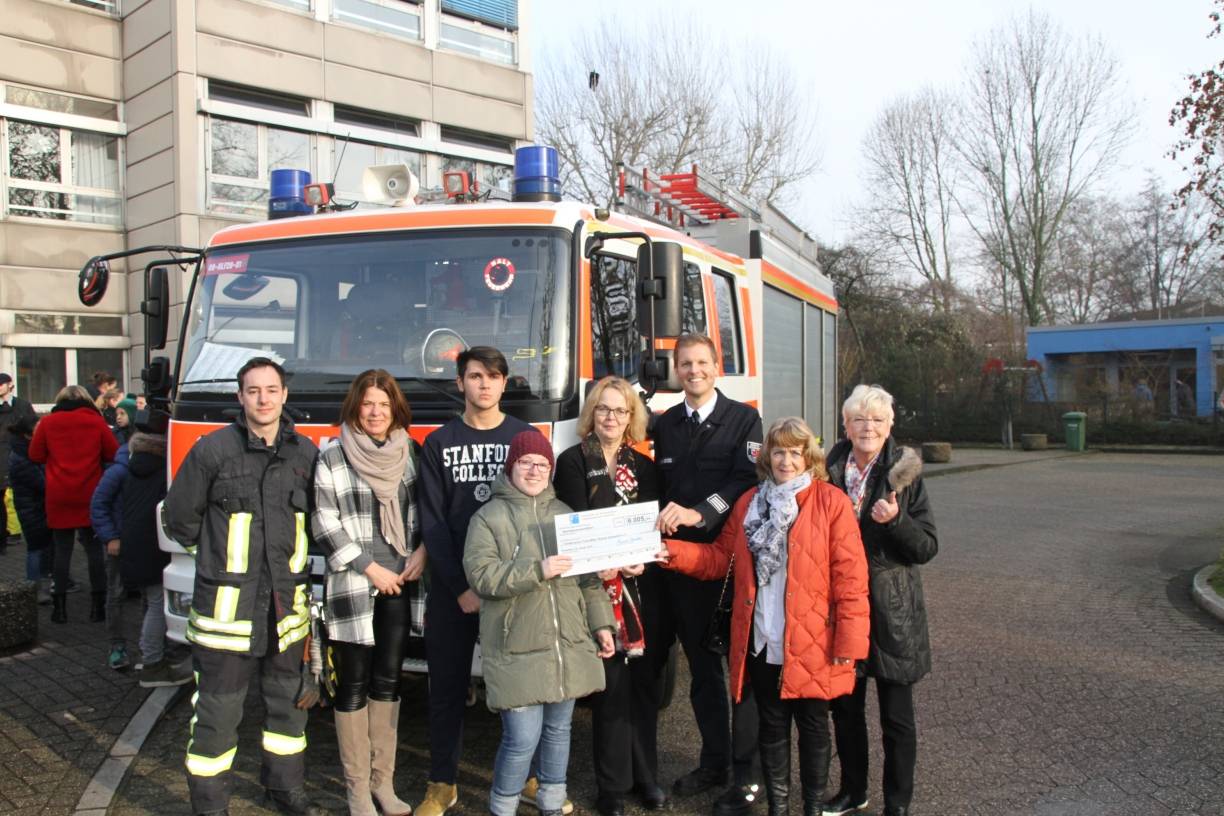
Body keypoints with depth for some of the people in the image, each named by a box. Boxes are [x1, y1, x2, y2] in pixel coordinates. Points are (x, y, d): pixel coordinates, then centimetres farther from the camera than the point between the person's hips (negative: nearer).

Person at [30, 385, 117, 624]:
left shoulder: (47, 422, -1)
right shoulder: (96, 421, -2)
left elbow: (36, 456, 5)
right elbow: (113, 453, 1)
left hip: (59, 497, 0)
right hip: (90, 496, 0)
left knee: (62, 550, 7)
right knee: (94, 549, 6)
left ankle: (59, 606, 9)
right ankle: (97, 605, 7)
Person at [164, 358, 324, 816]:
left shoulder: (305, 453, 5)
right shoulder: (213, 450, -7)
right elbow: (180, 516, 2)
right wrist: (216, 555, 8)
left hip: (288, 601, 4)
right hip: (227, 601, -4)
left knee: (289, 701, 17)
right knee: (217, 710, 3)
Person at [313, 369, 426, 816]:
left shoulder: (410, 452, 6)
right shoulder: (332, 459, -6)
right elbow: (325, 525, -8)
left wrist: (422, 550, -4)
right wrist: (369, 568, -11)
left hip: (400, 583, 4)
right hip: (353, 587, -4)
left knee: (388, 680, 12)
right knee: (353, 686, 4)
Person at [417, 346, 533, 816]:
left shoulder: (526, 437, 5)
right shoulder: (439, 444, 4)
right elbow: (433, 522, 0)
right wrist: (460, 587, -9)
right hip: (451, 587, 0)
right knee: (447, 686, 7)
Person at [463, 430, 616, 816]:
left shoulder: (564, 513, 12)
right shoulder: (489, 516, -4)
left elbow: (589, 575, 15)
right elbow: (480, 575, -16)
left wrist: (600, 623, 10)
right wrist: (537, 571, -22)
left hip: (568, 644, 5)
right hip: (518, 648, -5)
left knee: (559, 729, 15)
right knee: (522, 739, -5)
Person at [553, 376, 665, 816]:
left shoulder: (644, 466, 13)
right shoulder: (573, 462, 1)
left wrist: (641, 561, -12)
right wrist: (600, 566, -20)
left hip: (644, 587, 4)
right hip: (598, 588, -4)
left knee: (645, 682, 9)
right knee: (611, 685, -1)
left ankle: (646, 776, 23)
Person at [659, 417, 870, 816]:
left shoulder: (831, 502, -8)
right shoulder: (748, 502, 7)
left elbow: (850, 577, -11)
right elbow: (720, 557, 9)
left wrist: (849, 643, -13)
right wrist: (672, 553, -5)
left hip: (811, 644, -3)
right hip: (761, 642, 4)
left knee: (812, 726, 12)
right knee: (772, 727, 16)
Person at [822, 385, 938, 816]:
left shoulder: (904, 474, -7)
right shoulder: (830, 470, 1)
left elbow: (927, 547, -7)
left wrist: (896, 520, -24)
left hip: (891, 610, -3)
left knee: (896, 715, 8)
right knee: (844, 707, 15)